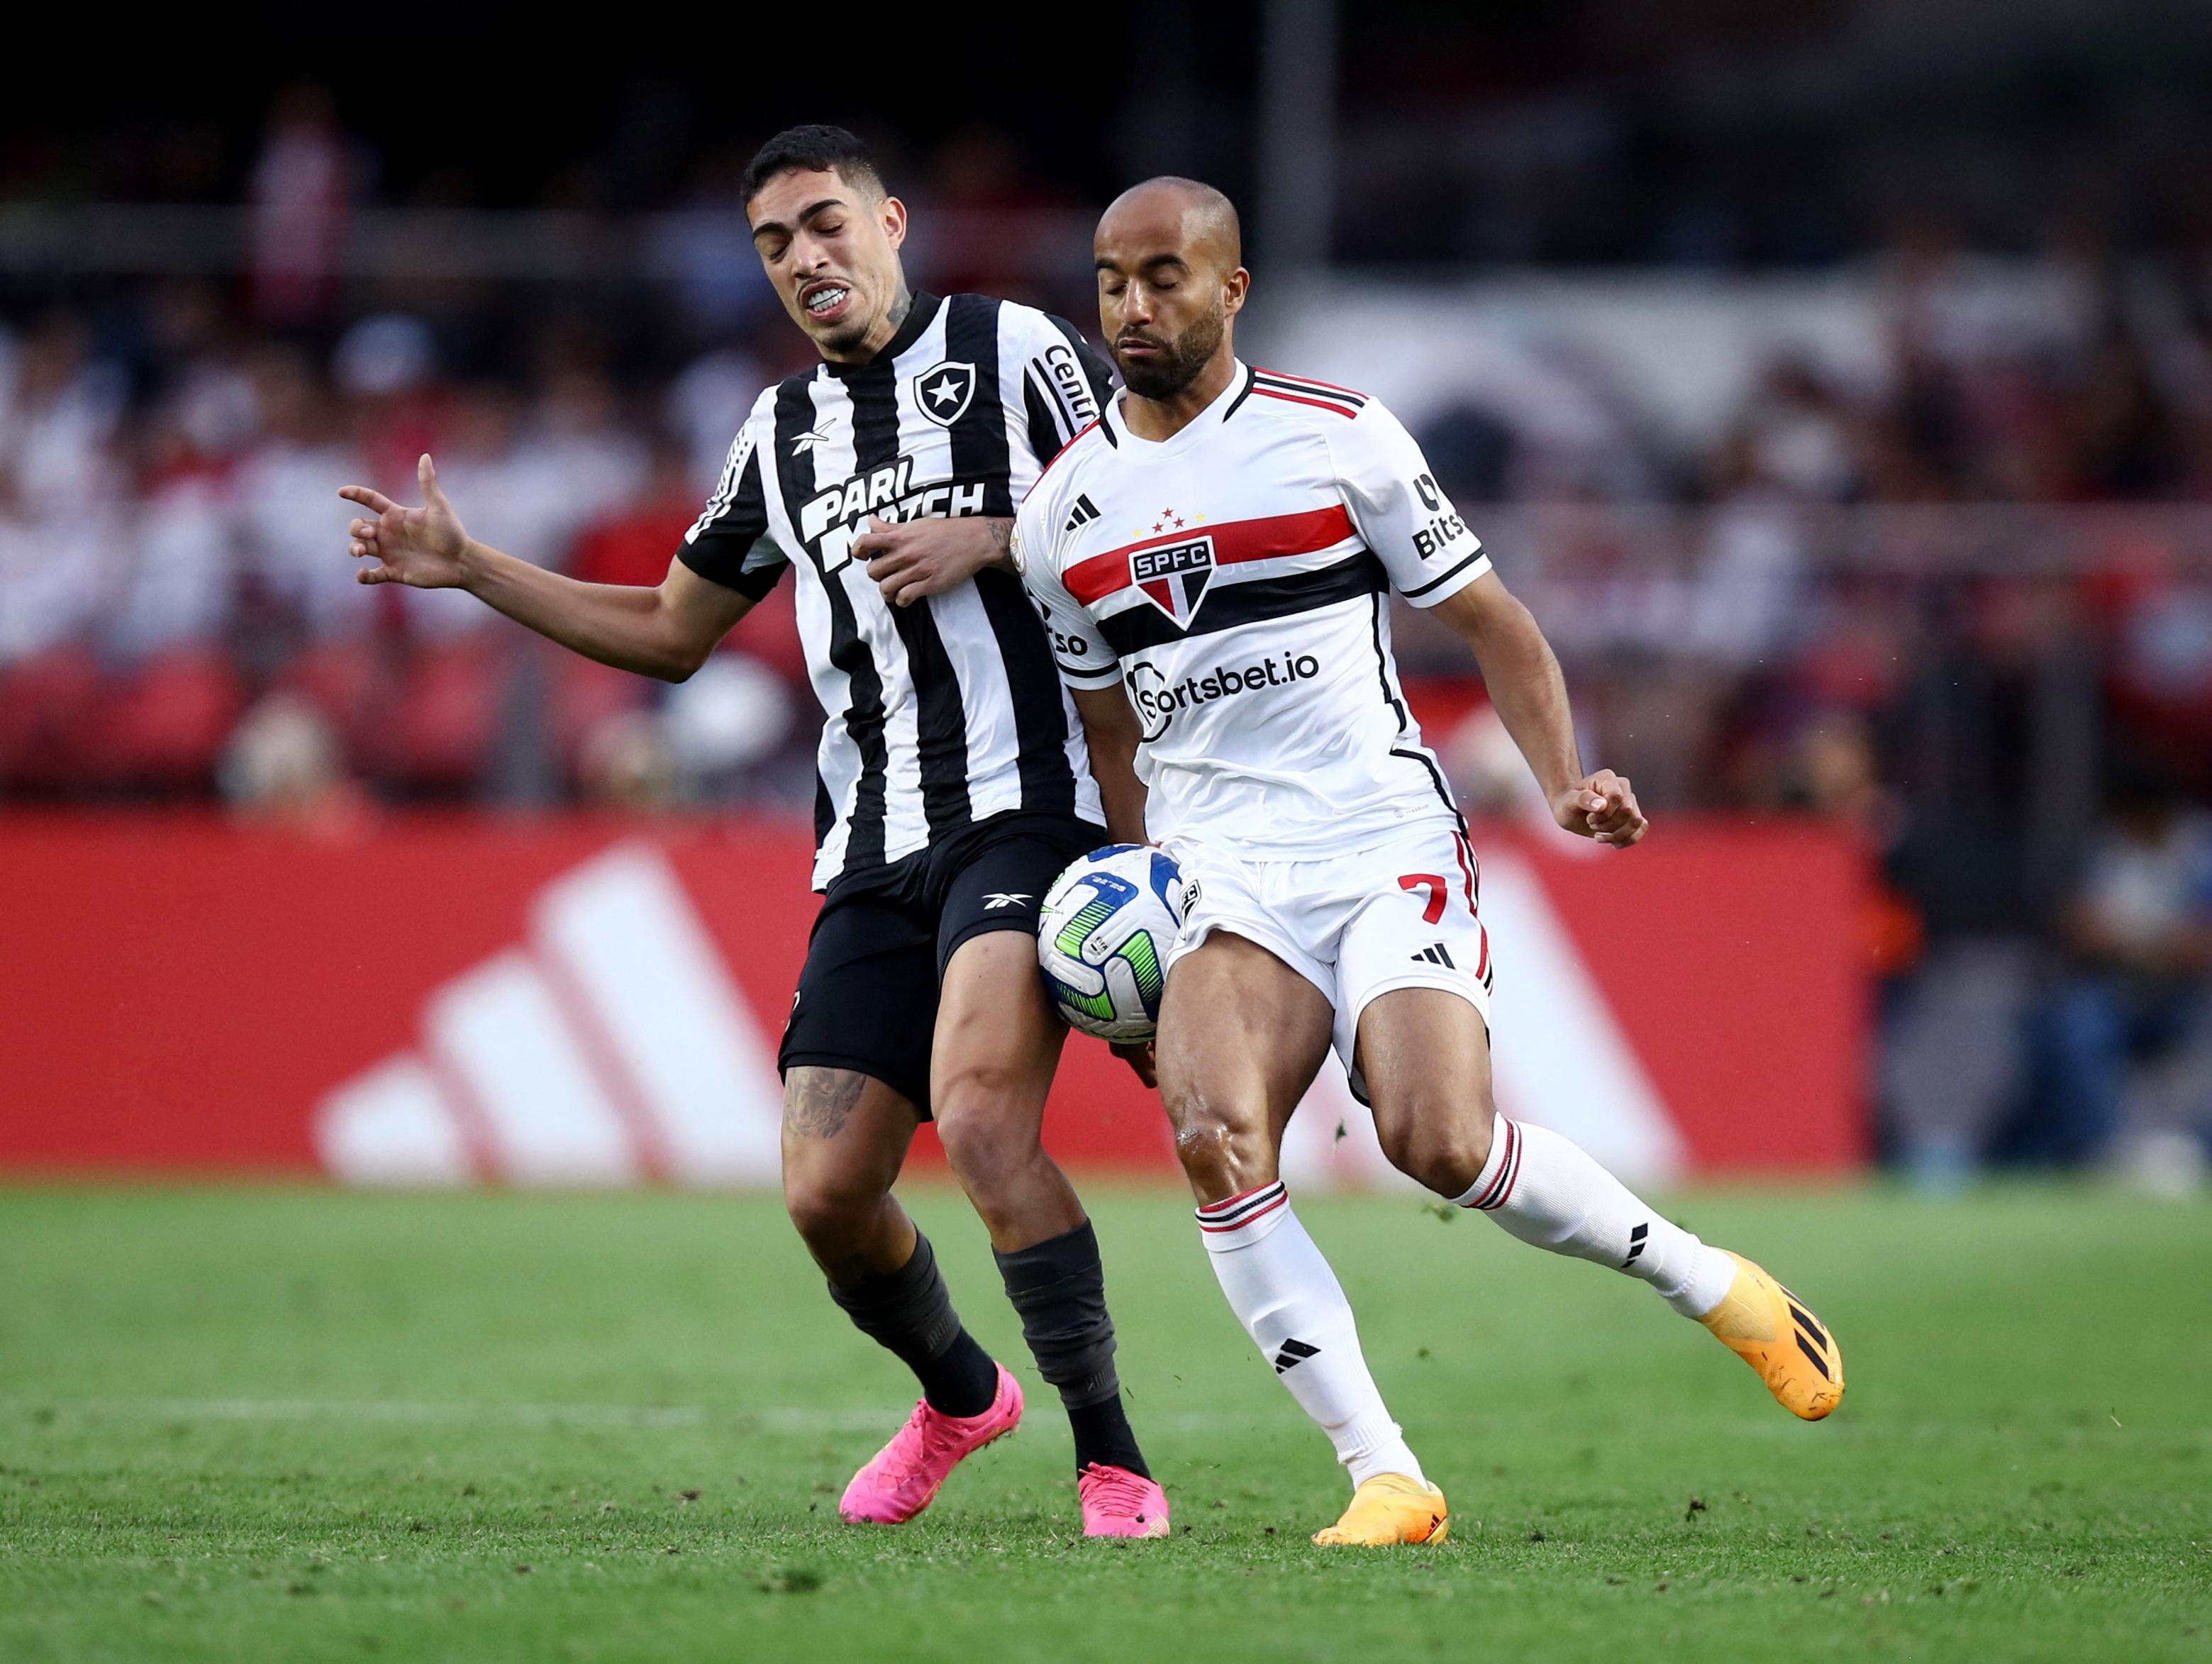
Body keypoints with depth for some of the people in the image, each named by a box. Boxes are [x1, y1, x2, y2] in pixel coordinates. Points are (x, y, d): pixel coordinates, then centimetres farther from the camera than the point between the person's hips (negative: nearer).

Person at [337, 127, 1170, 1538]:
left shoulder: (1016, 350, 3)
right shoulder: (783, 432, 20)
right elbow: (671, 631, 29)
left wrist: (988, 540, -14)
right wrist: (469, 568, 22)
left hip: (1026, 806, -6)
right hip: (875, 857, 6)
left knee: (979, 1112, -27)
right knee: (827, 1194, -2)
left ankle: (1115, 1463, -18)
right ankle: (961, 1395, 29)